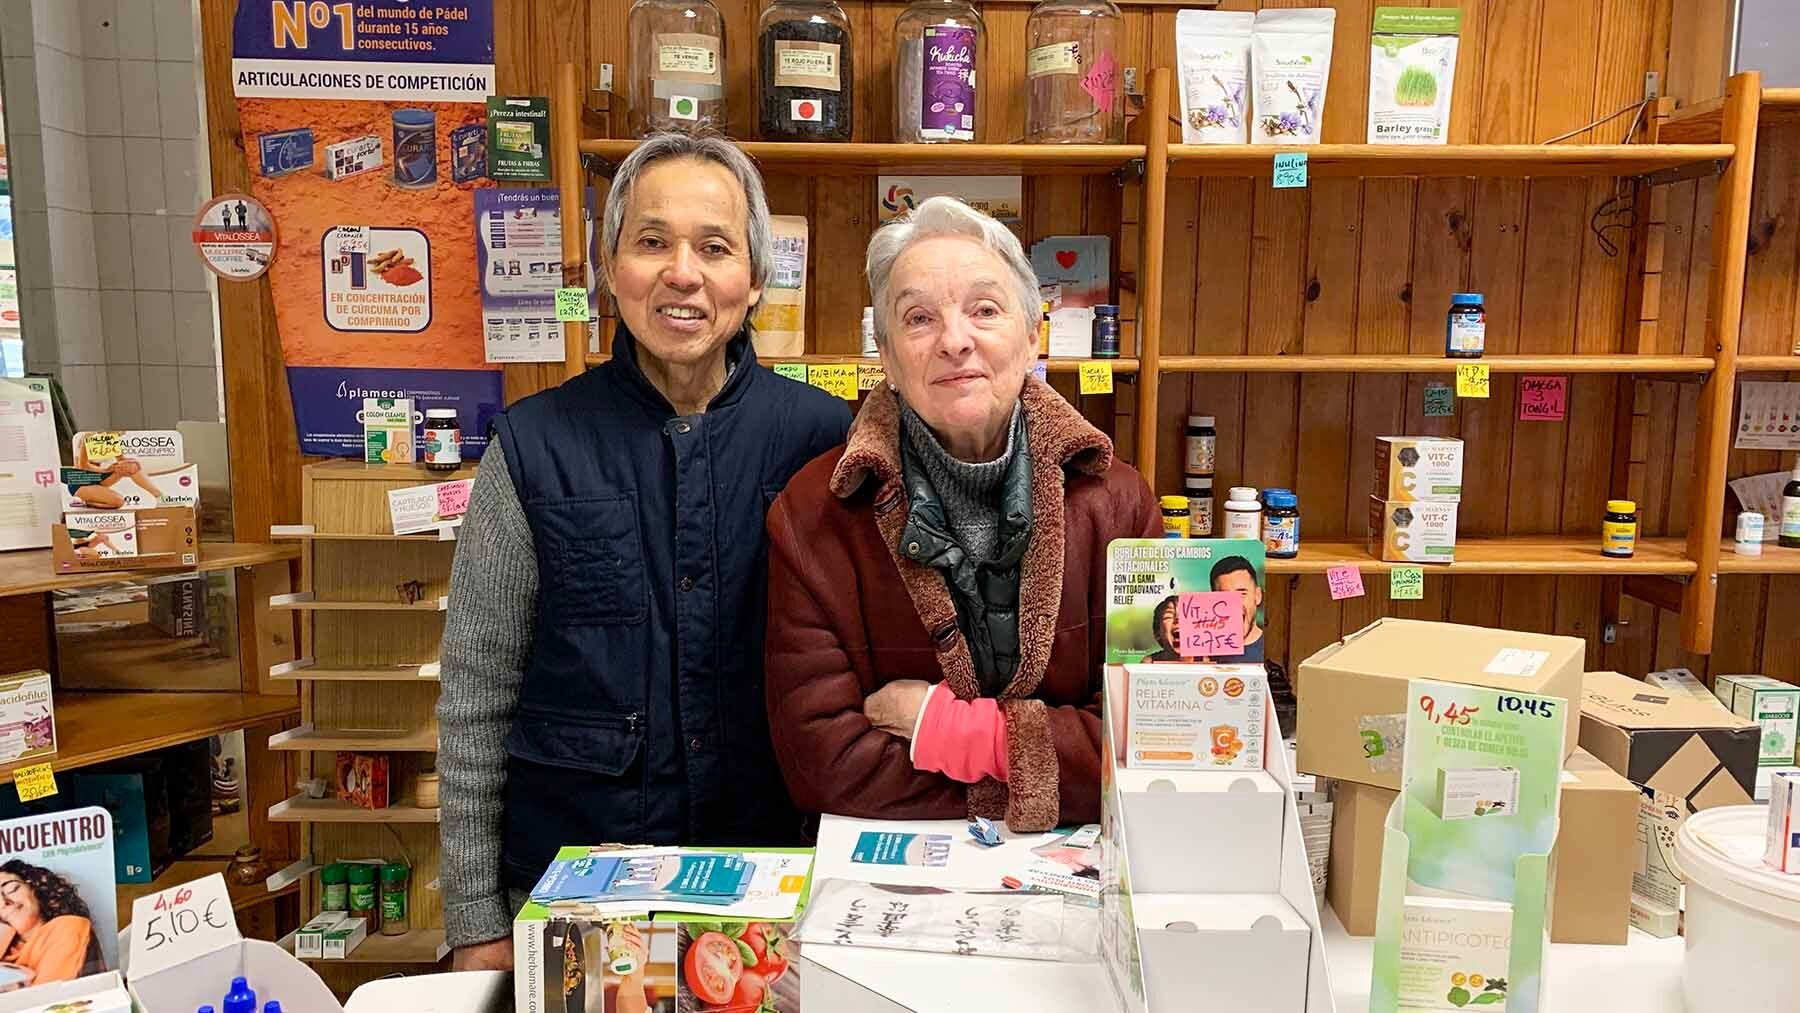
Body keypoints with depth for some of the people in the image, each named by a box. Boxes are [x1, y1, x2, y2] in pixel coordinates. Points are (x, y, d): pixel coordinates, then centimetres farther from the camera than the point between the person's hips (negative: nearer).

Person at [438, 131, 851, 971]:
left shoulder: (819, 436, -6)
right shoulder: (536, 446, -7)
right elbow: (476, 698, -3)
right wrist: (476, 922, -3)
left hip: (773, 871, 1)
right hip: (569, 880, 0)